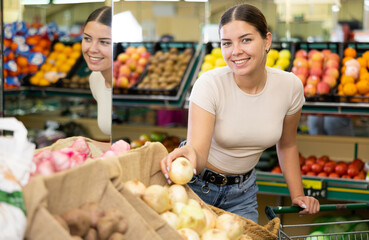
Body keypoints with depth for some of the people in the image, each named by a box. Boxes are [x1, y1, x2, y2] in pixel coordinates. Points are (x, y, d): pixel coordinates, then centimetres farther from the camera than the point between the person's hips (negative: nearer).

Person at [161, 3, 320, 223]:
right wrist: (190, 155, -56)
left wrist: (298, 195, -1)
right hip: (199, 185, -3)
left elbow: (287, 145, 3)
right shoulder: (210, 84, -25)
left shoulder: (290, 86, -15)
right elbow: (199, 152, -34)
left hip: (243, 191, 3)